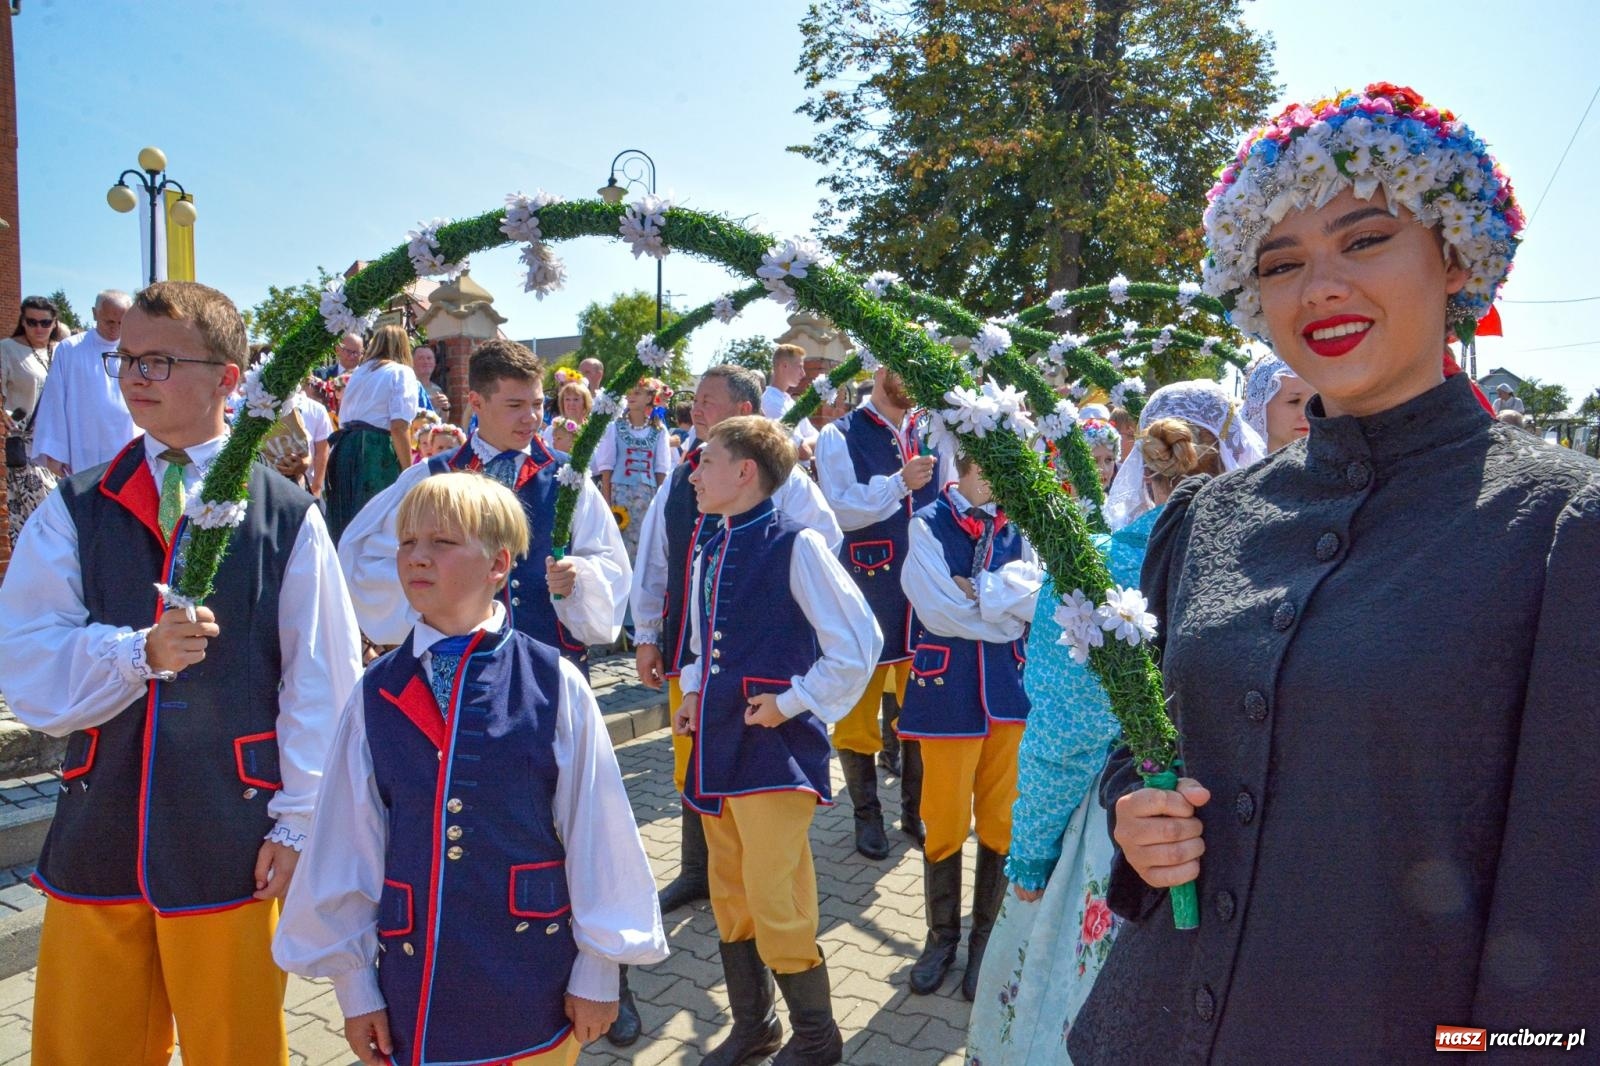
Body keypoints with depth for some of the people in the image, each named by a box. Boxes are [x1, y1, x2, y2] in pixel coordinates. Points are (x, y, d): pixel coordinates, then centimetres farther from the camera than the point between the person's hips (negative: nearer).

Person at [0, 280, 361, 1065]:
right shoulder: (74, 511, 3)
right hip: (95, 837, 3)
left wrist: (297, 824, -5)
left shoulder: (287, 518, -5)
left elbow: (319, 683, -5)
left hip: (229, 846, -2)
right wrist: (139, 652, -20)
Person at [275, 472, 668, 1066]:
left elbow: (595, 833, -6)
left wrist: (597, 972, 0)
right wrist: (353, 985, 7)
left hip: (534, 990, -2)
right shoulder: (376, 696, -3)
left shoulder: (556, 686, -11)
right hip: (413, 991, 2)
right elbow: (348, 844, 3)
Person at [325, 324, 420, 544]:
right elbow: (398, 427, -11)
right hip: (378, 452, -7)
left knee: (347, 524, 13)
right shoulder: (401, 373, 1)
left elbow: (343, 420, 15)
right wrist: (408, 474, -9)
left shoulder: (359, 371, 20)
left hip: (344, 448, 7)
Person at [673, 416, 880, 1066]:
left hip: (775, 750, -8)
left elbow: (858, 645, -13)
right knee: (730, 899, 17)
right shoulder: (709, 553, 10)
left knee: (776, 906, -4)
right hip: (718, 747, 8)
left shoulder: (796, 546, -13)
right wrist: (693, 694, 9)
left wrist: (791, 702, -13)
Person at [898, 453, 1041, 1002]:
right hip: (947, 691, -3)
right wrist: (1005, 609, -8)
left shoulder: (1017, 526, 6)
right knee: (945, 822, 7)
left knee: (1001, 818, 10)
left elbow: (1036, 594, -8)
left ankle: (988, 935, 28)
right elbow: (936, 608, -17)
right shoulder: (928, 524, -6)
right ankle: (942, 934, 28)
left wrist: (973, 593, -17)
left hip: (1008, 689, 3)